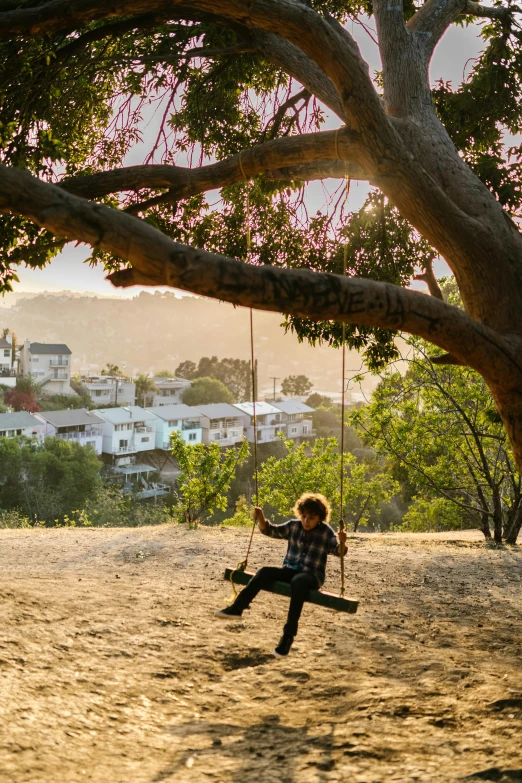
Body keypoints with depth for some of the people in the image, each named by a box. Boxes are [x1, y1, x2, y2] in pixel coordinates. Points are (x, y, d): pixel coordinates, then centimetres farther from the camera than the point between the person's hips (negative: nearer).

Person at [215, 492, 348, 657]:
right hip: (289, 571, 4)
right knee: (266, 571, -25)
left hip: (312, 577, -4)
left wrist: (341, 543, -36)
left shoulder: (325, 532, -1)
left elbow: (338, 551, -13)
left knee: (298, 581, -39)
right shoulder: (293, 526, 7)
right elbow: (270, 530, 8)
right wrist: (261, 519, -11)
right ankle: (237, 607, -32)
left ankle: (288, 634, -42)